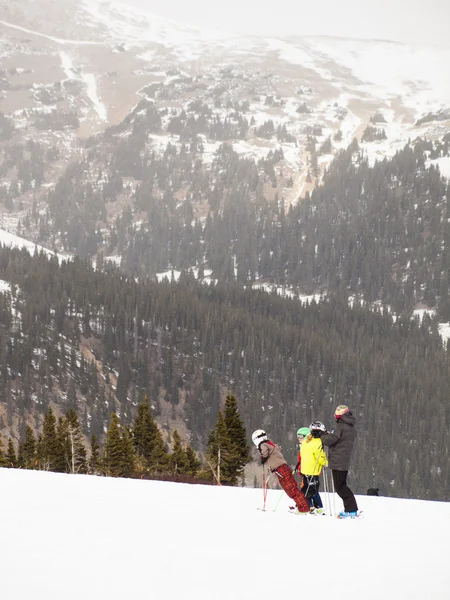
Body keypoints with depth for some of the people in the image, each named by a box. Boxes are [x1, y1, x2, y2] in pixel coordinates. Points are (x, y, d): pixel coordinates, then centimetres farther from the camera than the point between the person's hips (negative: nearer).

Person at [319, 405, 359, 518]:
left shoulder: (340, 426, -14)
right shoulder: (352, 429, 14)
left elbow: (329, 441, -17)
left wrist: (323, 435, 4)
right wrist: (329, 435, 16)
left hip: (337, 461, -9)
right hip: (345, 461, 9)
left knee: (340, 487, -4)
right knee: (342, 485, 16)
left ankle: (351, 510, -8)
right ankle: (351, 508, 12)